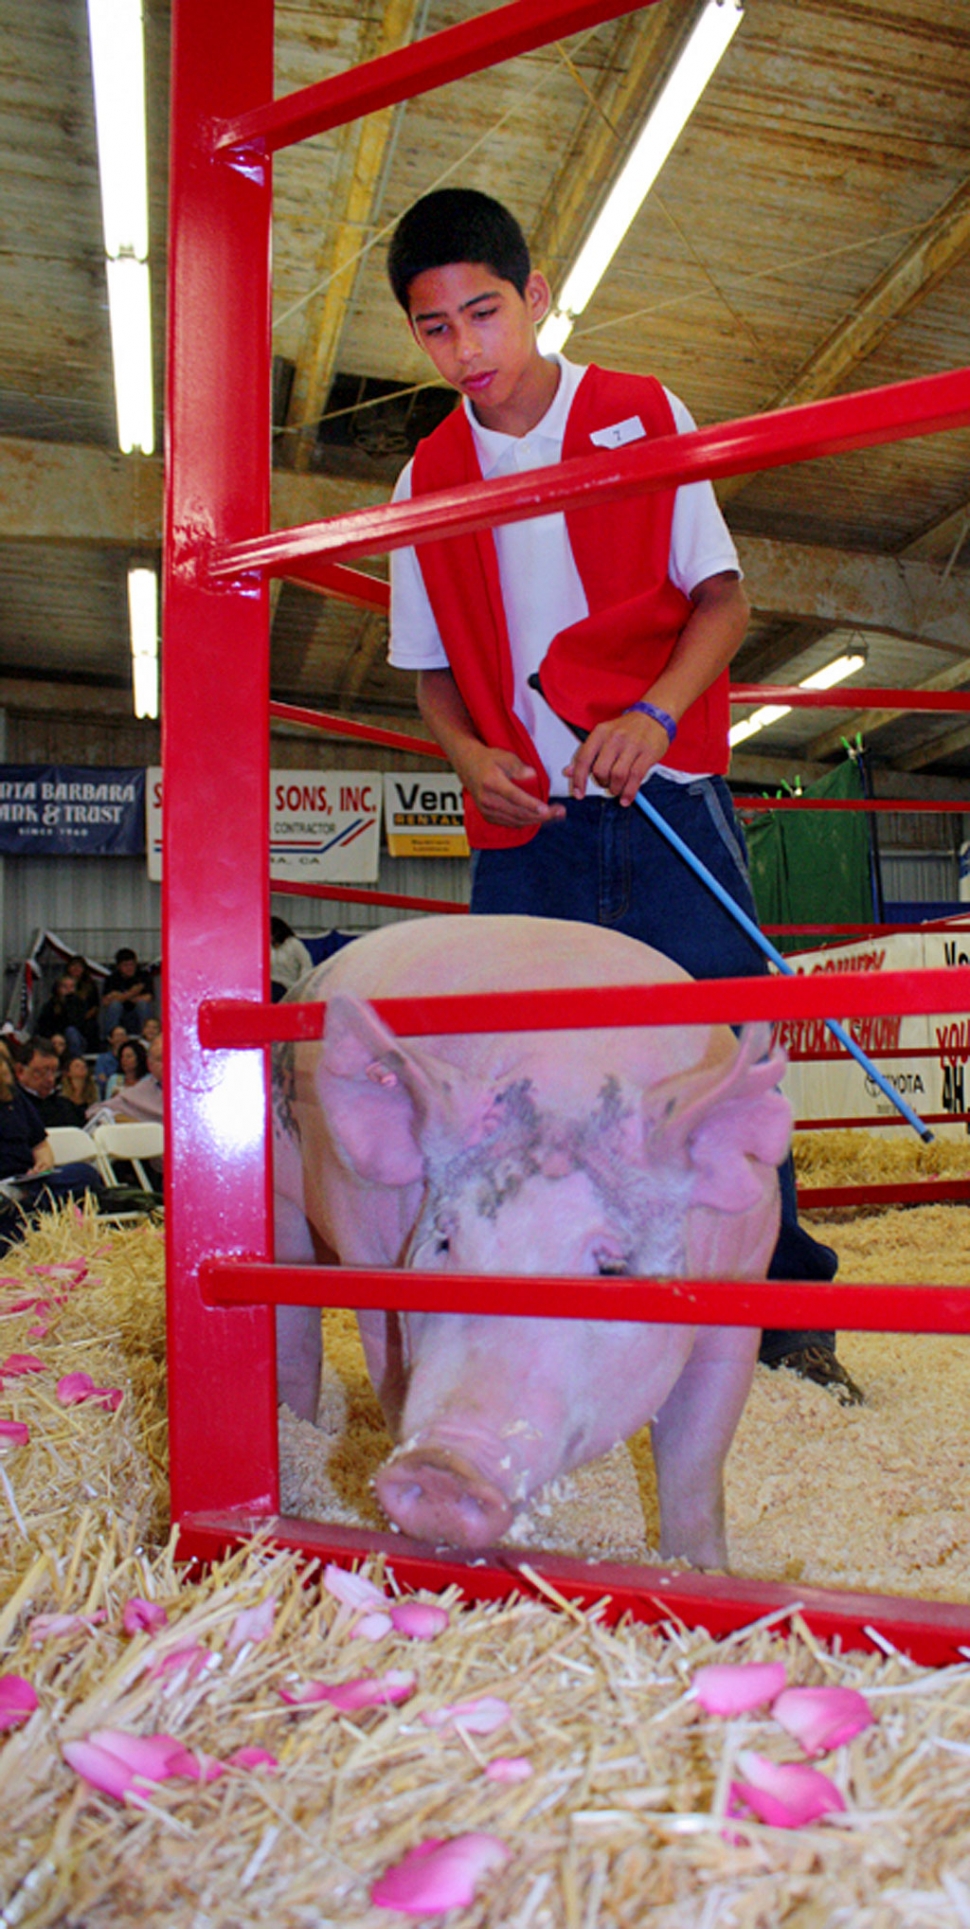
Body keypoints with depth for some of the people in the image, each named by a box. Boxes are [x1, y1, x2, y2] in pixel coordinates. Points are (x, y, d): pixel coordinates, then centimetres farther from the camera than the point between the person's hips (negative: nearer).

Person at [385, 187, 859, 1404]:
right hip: (523, 826, 3)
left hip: (664, 799, -2)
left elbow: (721, 597, 1)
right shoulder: (429, 480, 9)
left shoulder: (645, 419, 3)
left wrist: (653, 715, -17)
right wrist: (470, 757, -6)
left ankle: (786, 1308, 12)